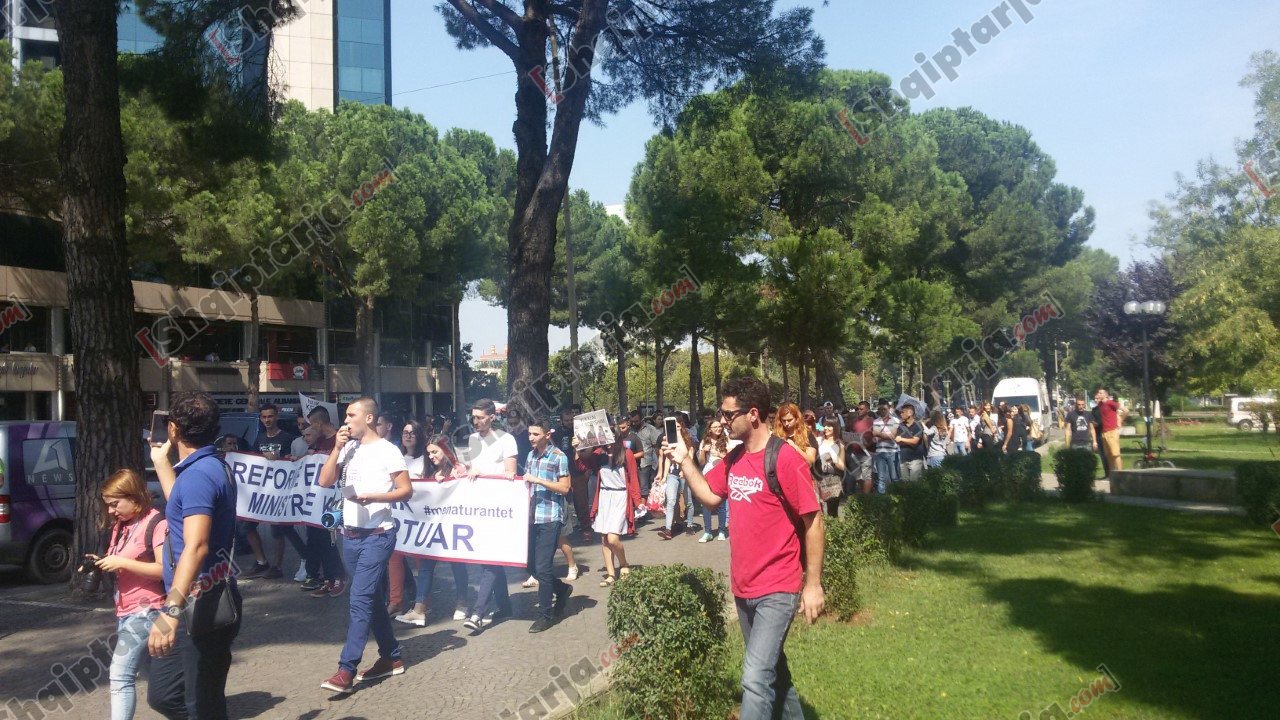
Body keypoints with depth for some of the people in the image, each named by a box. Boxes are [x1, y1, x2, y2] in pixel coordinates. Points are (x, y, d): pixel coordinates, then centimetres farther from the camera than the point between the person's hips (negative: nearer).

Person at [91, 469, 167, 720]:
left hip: (146, 611, -9)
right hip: (125, 611, 9)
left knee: (120, 674, -12)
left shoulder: (156, 523, -13)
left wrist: (122, 563, -20)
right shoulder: (120, 525, 14)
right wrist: (102, 563, 2)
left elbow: (164, 569, -18)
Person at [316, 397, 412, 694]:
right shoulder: (347, 449, 10)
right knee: (373, 598, 14)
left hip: (377, 536, -7)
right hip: (351, 535, 7)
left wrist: (373, 497, -22)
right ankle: (392, 658, 25)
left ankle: (346, 670, -12)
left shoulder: (387, 450, -7)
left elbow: (406, 490, -8)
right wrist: (337, 448, -5)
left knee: (360, 599, -12)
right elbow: (324, 481, 3)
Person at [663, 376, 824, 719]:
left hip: (777, 590, -8)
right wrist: (685, 460, 3)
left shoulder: (785, 459, -16)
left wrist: (813, 584, -14)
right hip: (743, 587, 8)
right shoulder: (733, 458, 6)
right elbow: (710, 496, 16)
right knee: (772, 668, 21)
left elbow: (813, 522, -14)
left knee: (756, 678, -13)